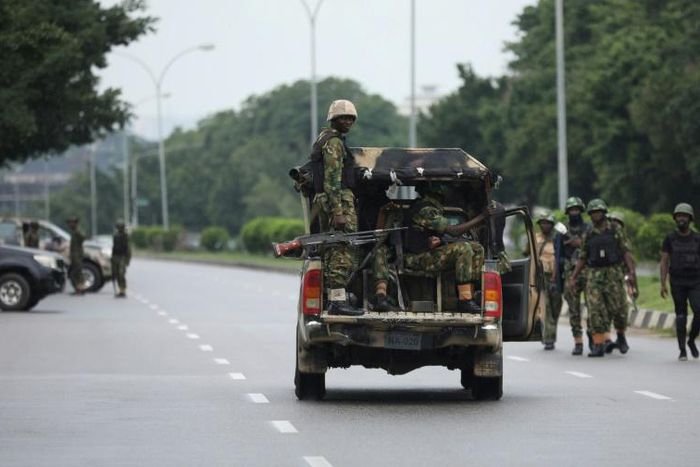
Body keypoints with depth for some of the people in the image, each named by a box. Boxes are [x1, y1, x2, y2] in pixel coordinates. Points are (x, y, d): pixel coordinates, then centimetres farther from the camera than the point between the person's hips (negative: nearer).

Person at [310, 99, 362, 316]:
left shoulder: (323, 139, 21)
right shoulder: (334, 142, -11)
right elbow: (333, 179, -19)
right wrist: (338, 212, -24)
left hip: (323, 201, 10)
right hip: (340, 200, -10)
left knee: (332, 252, 10)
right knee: (343, 252, -13)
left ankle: (333, 300, 11)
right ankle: (338, 300, -18)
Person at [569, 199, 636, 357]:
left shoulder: (615, 231, 3)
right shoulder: (588, 235, 11)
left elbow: (626, 253, -2)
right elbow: (582, 258, 14)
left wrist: (632, 272, -13)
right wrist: (573, 277, 4)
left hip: (613, 275, -2)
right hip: (594, 276, 2)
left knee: (618, 309, -3)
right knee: (596, 311, -7)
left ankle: (621, 337, 25)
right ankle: (598, 346, -6)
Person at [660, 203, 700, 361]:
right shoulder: (669, 239, 0)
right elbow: (664, 262, 0)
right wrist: (663, 284, -9)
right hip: (677, 283, -1)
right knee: (681, 316, -2)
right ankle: (682, 350, 6)